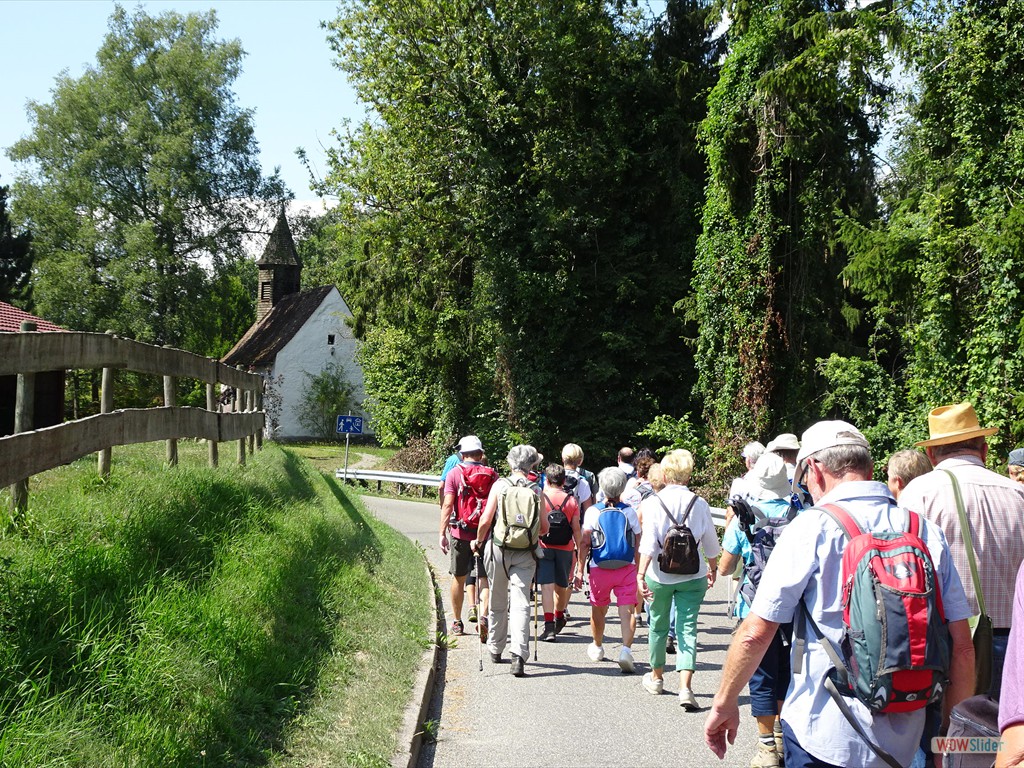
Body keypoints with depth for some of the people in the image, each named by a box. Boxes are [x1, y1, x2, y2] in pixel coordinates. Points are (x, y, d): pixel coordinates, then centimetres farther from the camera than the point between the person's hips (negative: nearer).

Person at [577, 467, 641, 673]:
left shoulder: (593, 511, -2)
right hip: (627, 568, 0)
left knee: (598, 609, 18)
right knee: (627, 610, -3)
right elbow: (639, 543, 4)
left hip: (599, 569, 0)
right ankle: (626, 649, -24)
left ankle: (597, 647, 37)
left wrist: (580, 570, -5)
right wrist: (639, 570, 14)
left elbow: (585, 542, -8)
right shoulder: (629, 512, 3)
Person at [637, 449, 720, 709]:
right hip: (693, 576, 0)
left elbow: (649, 543, -18)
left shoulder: (653, 503, -9)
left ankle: (656, 677, 35)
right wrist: (712, 569, 21)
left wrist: (641, 574, -20)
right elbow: (711, 543, 5)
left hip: (660, 575, 0)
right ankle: (685, 687, -15)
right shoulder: (699, 504, -3)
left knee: (658, 626, 17)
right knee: (688, 628, 0)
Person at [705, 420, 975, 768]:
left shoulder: (812, 527, -10)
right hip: (904, 740, 5)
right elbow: (962, 647, 1)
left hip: (823, 734, -5)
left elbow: (755, 633, -11)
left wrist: (724, 704, 2)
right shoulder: (929, 533, 1)